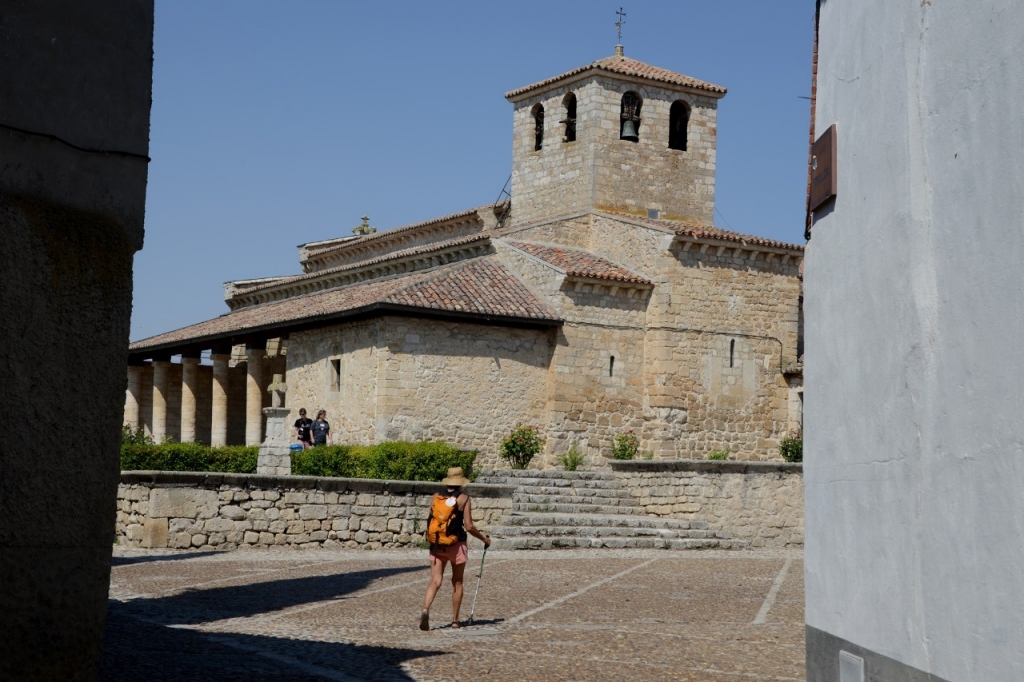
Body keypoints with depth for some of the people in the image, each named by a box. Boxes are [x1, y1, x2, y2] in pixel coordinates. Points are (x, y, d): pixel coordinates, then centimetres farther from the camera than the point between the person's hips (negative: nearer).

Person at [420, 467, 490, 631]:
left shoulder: (435, 498, 5)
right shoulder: (463, 499, -6)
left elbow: (430, 522, 9)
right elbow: (469, 526, -9)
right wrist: (484, 539, 6)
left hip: (437, 545, 2)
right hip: (456, 546, -2)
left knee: (435, 582, -1)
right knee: (457, 583, 14)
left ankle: (425, 610, -27)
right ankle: (455, 620, 19)